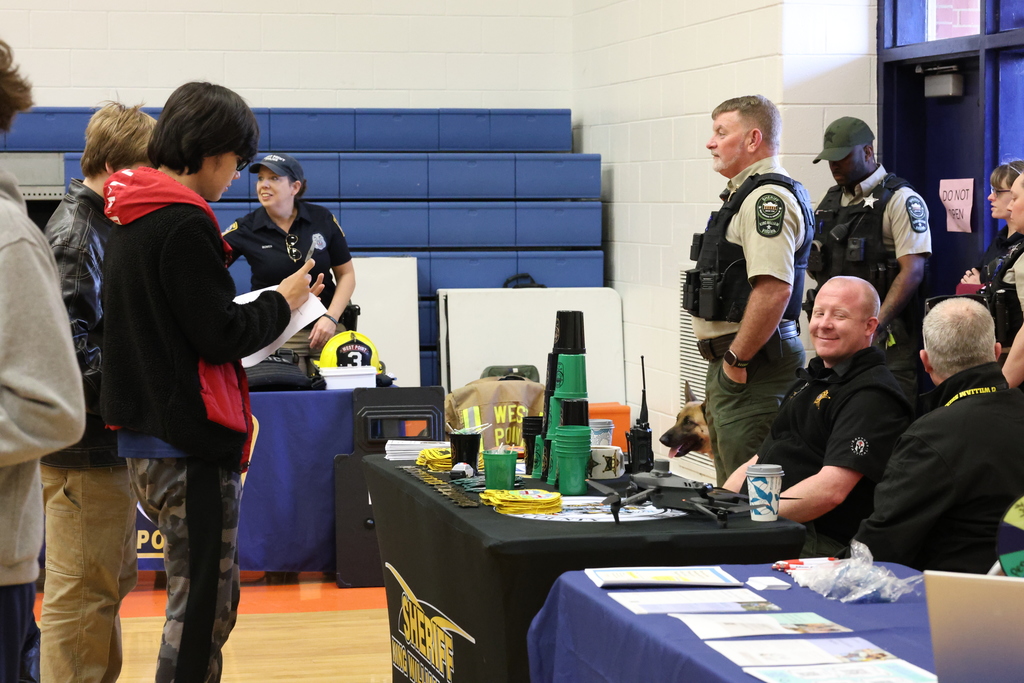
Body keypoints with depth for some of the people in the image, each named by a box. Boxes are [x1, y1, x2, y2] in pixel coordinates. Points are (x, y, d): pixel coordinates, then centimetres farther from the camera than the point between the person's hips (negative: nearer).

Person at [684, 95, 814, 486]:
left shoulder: (768, 199, -16)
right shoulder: (745, 194, 19)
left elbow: (774, 289, -27)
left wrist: (737, 361, -21)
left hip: (752, 365, -11)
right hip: (731, 360, 11)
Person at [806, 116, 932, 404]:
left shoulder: (901, 200, -5)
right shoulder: (829, 201, 18)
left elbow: (912, 272, -13)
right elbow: (816, 266, 26)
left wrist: (876, 324, -21)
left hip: (886, 336, -7)